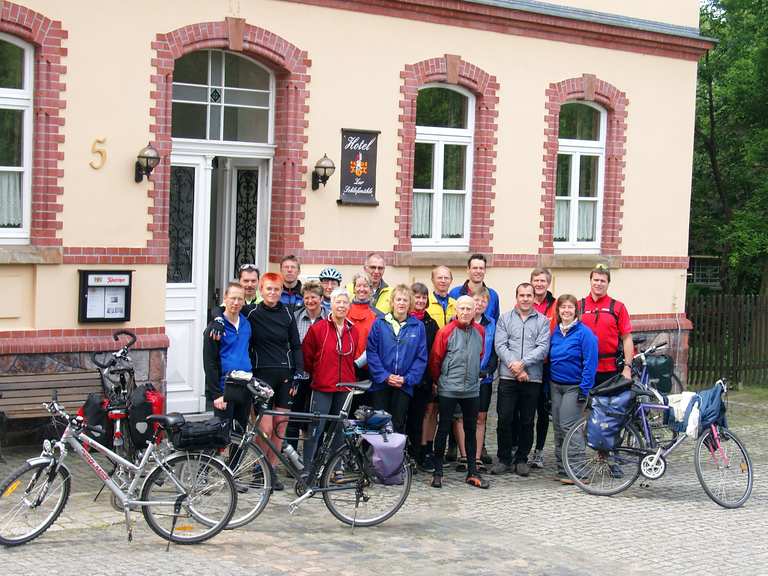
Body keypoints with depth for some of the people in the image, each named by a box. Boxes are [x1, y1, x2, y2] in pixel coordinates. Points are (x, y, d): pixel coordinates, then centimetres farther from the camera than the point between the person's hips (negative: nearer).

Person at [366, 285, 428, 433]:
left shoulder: (418, 327, 2)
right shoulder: (379, 323, -2)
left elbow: (421, 357, 0)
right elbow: (371, 352, -5)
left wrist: (407, 379, -10)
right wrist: (384, 376, -13)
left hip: (404, 386, 1)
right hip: (381, 383, -1)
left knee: (398, 425, 7)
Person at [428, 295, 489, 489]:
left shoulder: (480, 331, 3)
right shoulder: (446, 332, -9)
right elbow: (435, 359, -2)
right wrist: (437, 381, 7)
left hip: (472, 389, 4)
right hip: (448, 390, -4)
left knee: (470, 430, 10)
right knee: (443, 429, 1)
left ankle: (472, 472, 17)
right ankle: (438, 472, 9)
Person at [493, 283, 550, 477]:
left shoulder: (543, 321, 7)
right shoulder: (505, 319, 9)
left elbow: (543, 348, -4)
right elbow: (500, 345, -1)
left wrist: (523, 363, -14)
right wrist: (514, 366, -13)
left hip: (532, 378, 0)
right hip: (508, 377, 0)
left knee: (527, 421, 5)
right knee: (504, 419, -3)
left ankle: (522, 459, 17)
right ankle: (504, 458, 9)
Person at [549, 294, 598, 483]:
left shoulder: (584, 332, -9)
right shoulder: (555, 332, 10)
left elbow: (590, 363, -12)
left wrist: (584, 389, -16)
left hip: (574, 387, -7)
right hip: (556, 386, 7)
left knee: (567, 427, -13)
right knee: (558, 428, 8)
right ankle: (562, 468, 15)